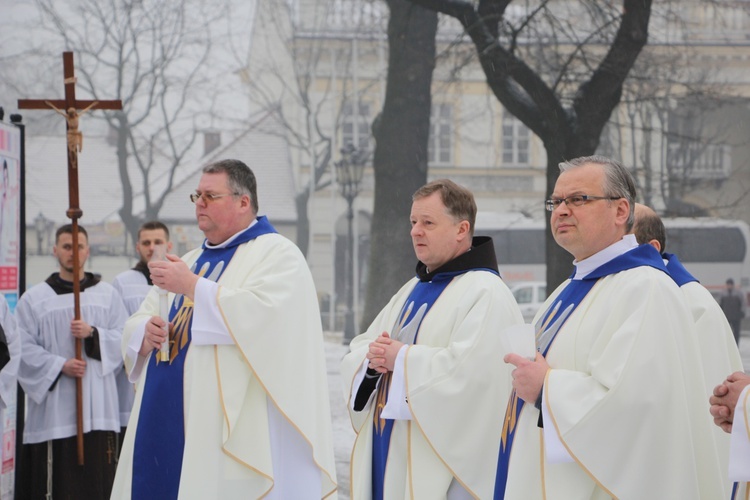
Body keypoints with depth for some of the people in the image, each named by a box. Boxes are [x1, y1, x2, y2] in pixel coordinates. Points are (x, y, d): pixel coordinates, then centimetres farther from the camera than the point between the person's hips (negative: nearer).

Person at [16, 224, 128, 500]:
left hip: (97, 404, 1)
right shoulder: (34, 298, 6)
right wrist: (59, 365, -13)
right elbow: (24, 348, -1)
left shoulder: (107, 294, 11)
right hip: (52, 407, -1)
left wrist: (93, 333, -11)